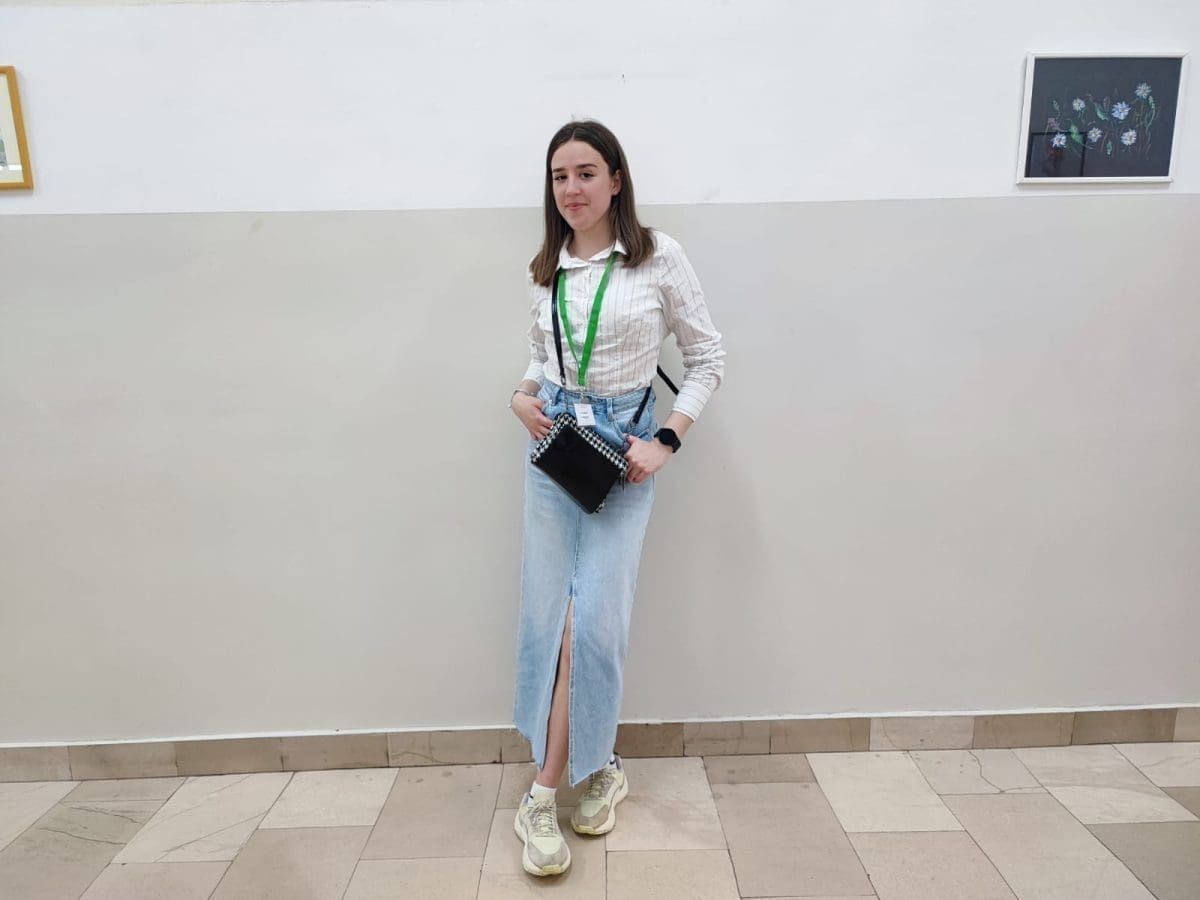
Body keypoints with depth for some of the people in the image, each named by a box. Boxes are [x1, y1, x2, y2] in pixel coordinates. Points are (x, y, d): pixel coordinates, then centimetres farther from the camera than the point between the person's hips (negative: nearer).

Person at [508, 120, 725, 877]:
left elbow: (709, 357, 0)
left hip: (623, 449, -4)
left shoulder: (660, 258, -4)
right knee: (549, 615, 2)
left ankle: (546, 793, 9)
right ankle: (599, 768, 21)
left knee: (591, 618, -8)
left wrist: (667, 443, -9)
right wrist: (524, 397, 1)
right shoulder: (546, 269, 9)